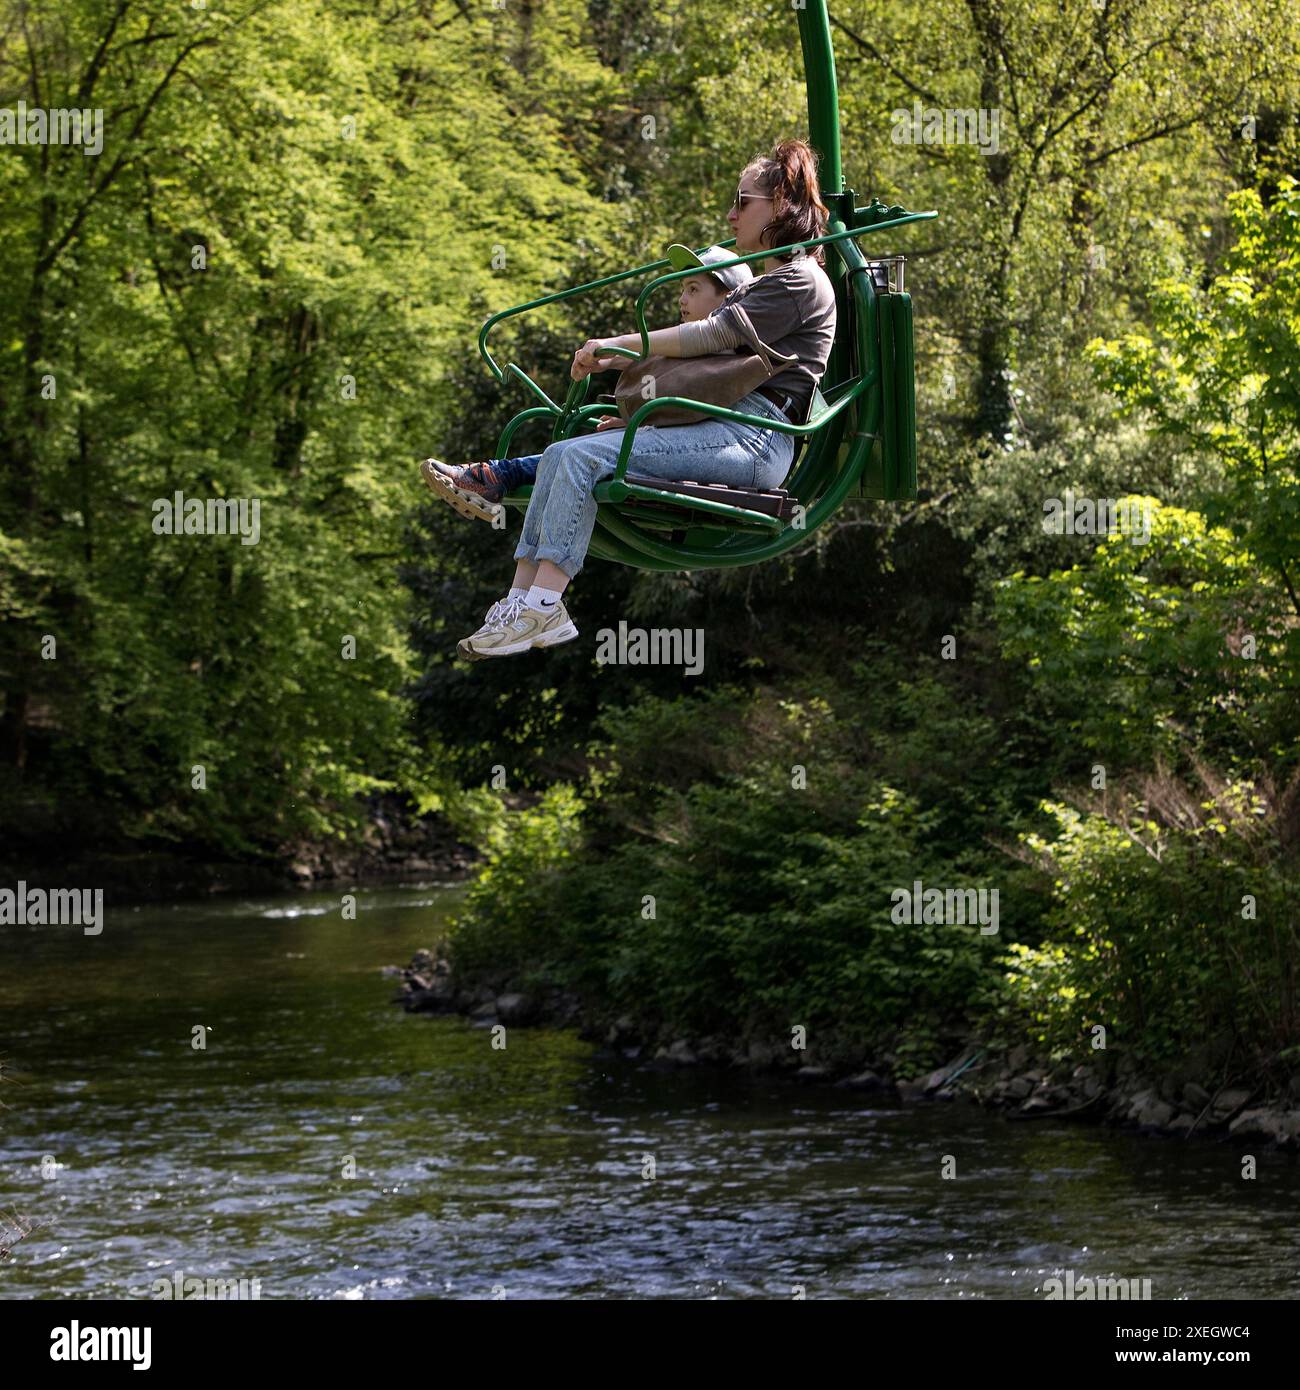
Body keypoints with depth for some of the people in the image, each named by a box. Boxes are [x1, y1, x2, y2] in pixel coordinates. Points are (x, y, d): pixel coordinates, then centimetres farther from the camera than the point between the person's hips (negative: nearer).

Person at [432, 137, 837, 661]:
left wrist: (618, 344, -8)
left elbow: (712, 336, -12)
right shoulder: (762, 283, 30)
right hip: (721, 430, 10)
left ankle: (543, 607, -29)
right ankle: (521, 598, -12)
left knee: (582, 457, -25)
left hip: (753, 439, -10)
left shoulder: (802, 281, -3)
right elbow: (714, 353, 25)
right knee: (557, 456, -4)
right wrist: (625, 362, 12)